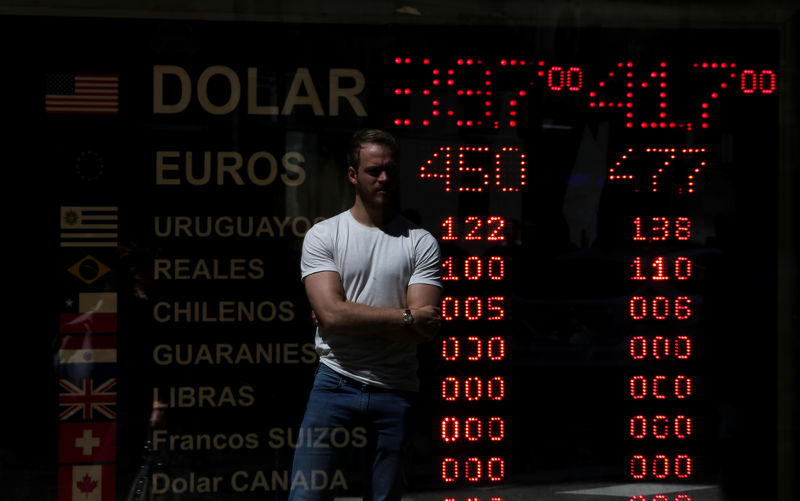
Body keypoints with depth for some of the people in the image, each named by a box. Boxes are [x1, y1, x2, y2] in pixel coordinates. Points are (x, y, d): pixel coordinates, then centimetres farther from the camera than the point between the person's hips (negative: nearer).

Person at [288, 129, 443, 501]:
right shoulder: (323, 236, 3)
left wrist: (352, 317, -8)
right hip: (335, 384, -1)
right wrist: (406, 317, -8)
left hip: (395, 393, 1)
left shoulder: (421, 243, 5)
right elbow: (331, 313, -10)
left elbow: (425, 329, -6)